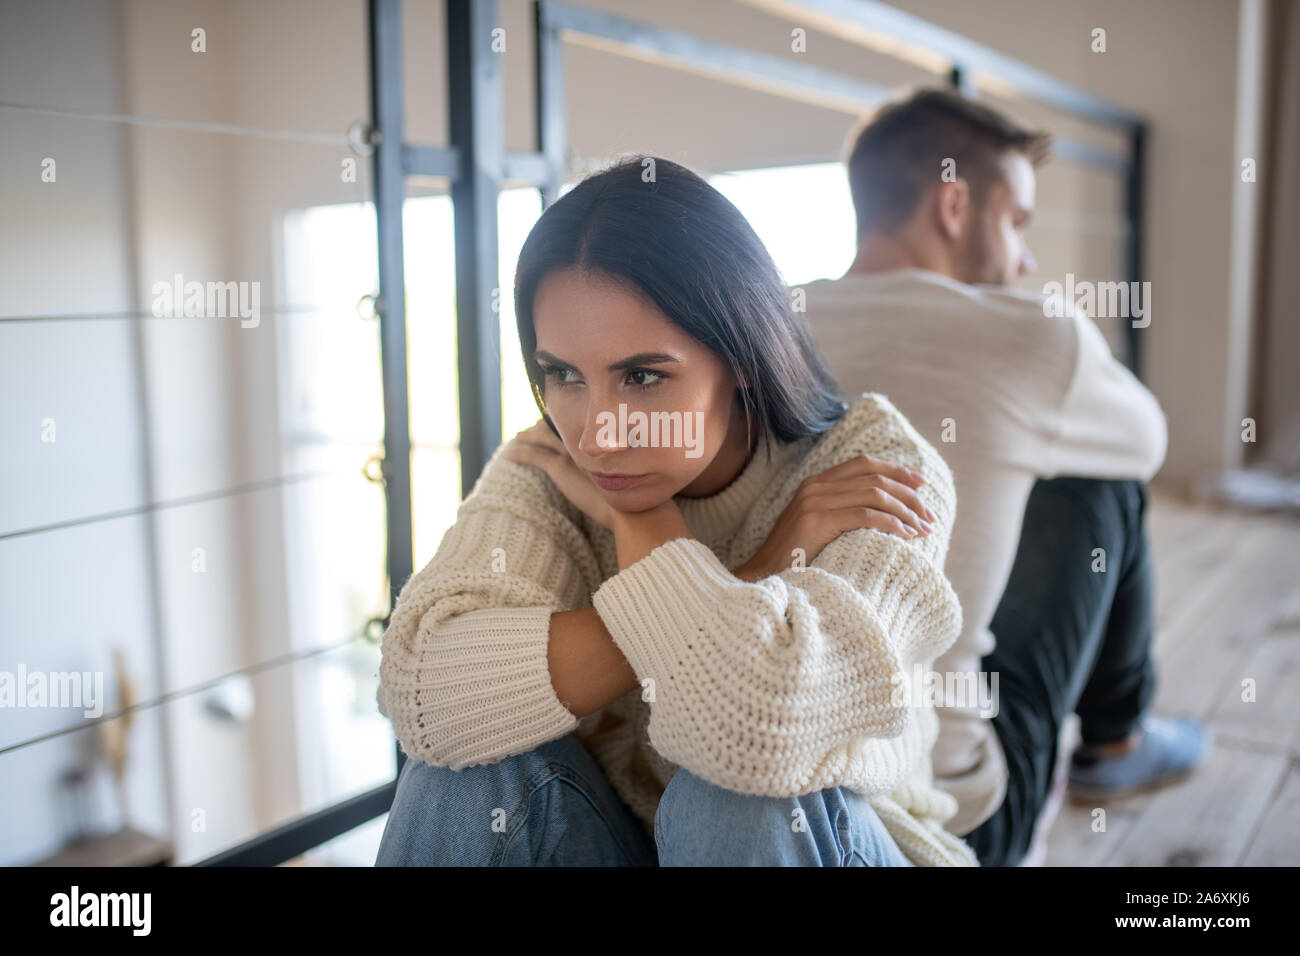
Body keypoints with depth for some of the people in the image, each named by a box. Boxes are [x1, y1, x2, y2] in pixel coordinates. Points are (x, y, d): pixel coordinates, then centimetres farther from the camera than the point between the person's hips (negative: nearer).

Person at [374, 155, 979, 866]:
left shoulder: (878, 465, -19)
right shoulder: (550, 468, -10)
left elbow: (766, 720, -36)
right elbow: (425, 693, -26)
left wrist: (636, 519, -21)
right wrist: (746, 582, -27)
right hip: (618, 836, 2)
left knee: (742, 800, -30)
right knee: (476, 761, -25)